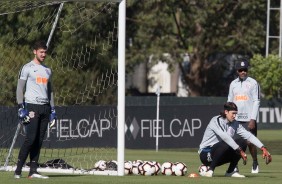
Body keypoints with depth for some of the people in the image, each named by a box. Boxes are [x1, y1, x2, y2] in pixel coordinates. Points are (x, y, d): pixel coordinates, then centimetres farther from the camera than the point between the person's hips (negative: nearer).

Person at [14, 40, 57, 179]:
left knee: (39, 140, 3)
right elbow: (20, 88, -5)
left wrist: (52, 109, 15)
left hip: (45, 107, 6)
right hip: (31, 106, -6)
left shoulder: (47, 70, 18)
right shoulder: (27, 68, -1)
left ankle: (33, 170, 5)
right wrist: (21, 108, -14)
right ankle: (18, 169, -11)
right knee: (30, 138, -15)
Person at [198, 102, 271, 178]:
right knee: (225, 144, -35)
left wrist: (263, 148, -18)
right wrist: (240, 151, -37)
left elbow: (249, 135, -5)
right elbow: (225, 137, -32)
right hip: (206, 154, -7)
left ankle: (230, 171, -5)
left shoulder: (235, 124, 3)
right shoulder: (216, 121, -18)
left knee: (242, 142, -10)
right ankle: (210, 170, -22)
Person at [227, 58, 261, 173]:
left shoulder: (253, 83, -1)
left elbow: (256, 102, -5)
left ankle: (255, 164, 14)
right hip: (235, 119, 4)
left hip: (249, 119, -4)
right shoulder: (233, 84, 12)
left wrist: (253, 119, -13)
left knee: (250, 142, -5)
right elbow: (230, 102, 16)